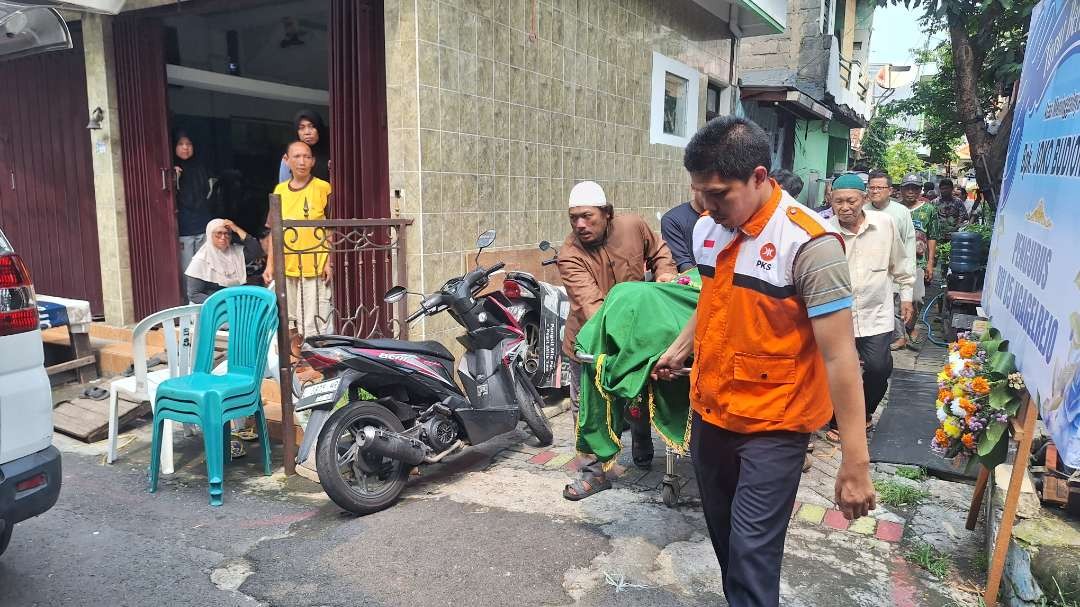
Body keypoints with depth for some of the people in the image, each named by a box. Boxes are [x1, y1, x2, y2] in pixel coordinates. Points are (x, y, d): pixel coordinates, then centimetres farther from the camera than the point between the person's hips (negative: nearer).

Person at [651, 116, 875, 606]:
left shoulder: (808, 244, -20)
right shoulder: (706, 229, 0)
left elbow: (839, 357, -22)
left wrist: (856, 463, -22)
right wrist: (679, 350, 24)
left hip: (773, 426, -6)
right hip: (709, 412, 6)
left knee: (752, 552, -2)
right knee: (723, 535, 19)